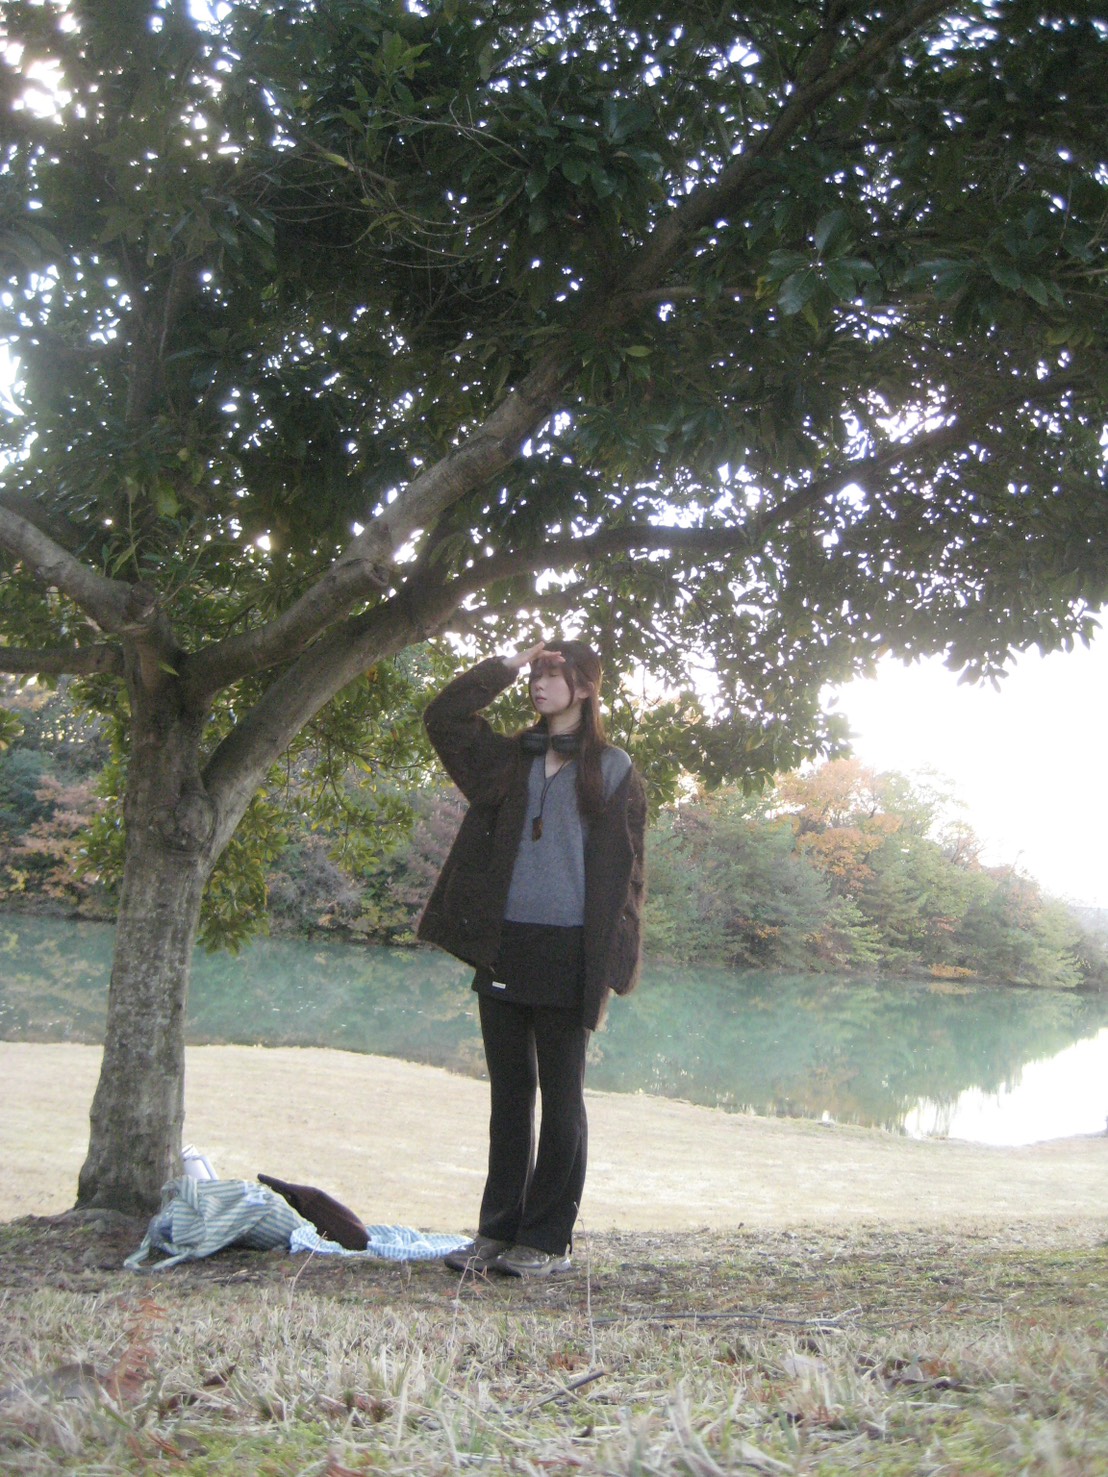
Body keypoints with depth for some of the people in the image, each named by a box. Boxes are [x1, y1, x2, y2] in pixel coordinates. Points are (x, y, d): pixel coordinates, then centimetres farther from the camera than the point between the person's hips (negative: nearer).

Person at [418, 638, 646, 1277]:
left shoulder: (612, 769, 1)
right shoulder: (510, 757, 14)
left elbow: (623, 872, -3)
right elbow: (443, 716, 10)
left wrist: (607, 965, -11)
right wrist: (509, 664, 6)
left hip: (565, 952, -4)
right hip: (502, 946, 4)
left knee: (561, 1098, 4)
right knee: (508, 1093, 10)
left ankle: (548, 1241, 10)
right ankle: (498, 1231, 18)